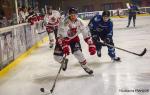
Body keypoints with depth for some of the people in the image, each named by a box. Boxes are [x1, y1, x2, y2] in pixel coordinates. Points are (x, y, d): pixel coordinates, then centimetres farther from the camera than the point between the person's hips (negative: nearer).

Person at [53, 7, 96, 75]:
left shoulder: (79, 22, -19)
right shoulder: (64, 22, -31)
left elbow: (86, 33, -15)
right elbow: (61, 36, -34)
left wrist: (91, 45, -20)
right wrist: (64, 47, -45)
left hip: (74, 38, 2)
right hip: (63, 38, -1)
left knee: (77, 52, -21)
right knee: (57, 57, -9)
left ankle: (85, 67, 1)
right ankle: (64, 61, 28)